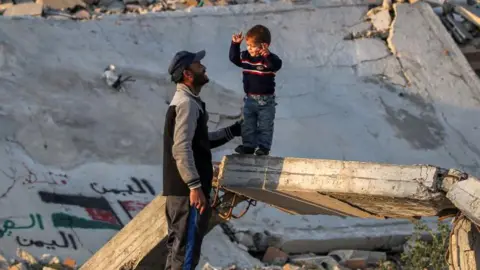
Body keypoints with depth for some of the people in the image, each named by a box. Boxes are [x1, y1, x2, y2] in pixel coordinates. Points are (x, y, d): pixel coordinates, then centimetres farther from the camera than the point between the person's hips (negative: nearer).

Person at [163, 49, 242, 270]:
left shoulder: (185, 101, 19)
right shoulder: (187, 103, -14)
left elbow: (200, 141, 27)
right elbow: (181, 149, -22)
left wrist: (234, 131, 24)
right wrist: (195, 186, -25)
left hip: (179, 190, 10)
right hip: (188, 191, -10)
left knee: (178, 249, 15)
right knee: (186, 250, -8)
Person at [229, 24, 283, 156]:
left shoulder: (269, 59, -21)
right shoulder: (245, 57, -2)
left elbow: (277, 65, -39)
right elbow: (234, 58, 6)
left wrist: (268, 55, -56)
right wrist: (235, 44, -8)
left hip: (266, 100, -6)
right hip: (249, 98, 6)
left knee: (265, 126, 3)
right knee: (248, 125, 11)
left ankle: (264, 147, 11)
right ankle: (248, 145, 20)